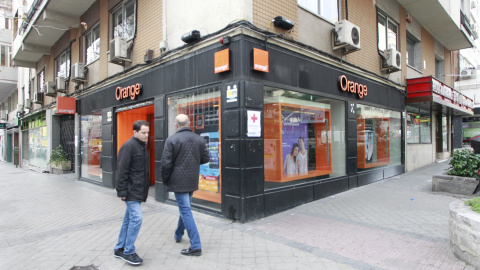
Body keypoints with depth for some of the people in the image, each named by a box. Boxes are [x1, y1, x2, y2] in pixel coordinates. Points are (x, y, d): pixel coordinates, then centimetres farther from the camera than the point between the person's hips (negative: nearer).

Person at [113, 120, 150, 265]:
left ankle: (120, 248, 28)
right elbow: (122, 170, -17)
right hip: (131, 191, -9)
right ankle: (128, 252, 5)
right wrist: (122, 191, -18)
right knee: (136, 218, -10)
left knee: (129, 219, 15)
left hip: (138, 190, 9)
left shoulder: (142, 146, 14)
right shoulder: (129, 146, -14)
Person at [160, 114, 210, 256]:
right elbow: (206, 158, 7)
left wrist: (165, 180, 0)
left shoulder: (171, 140, -12)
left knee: (186, 211, -2)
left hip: (178, 181, -6)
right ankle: (178, 235, 42)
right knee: (185, 208, 23)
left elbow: (166, 163, -14)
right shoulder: (199, 139, 3)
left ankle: (195, 246, -1)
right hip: (193, 181, 6)